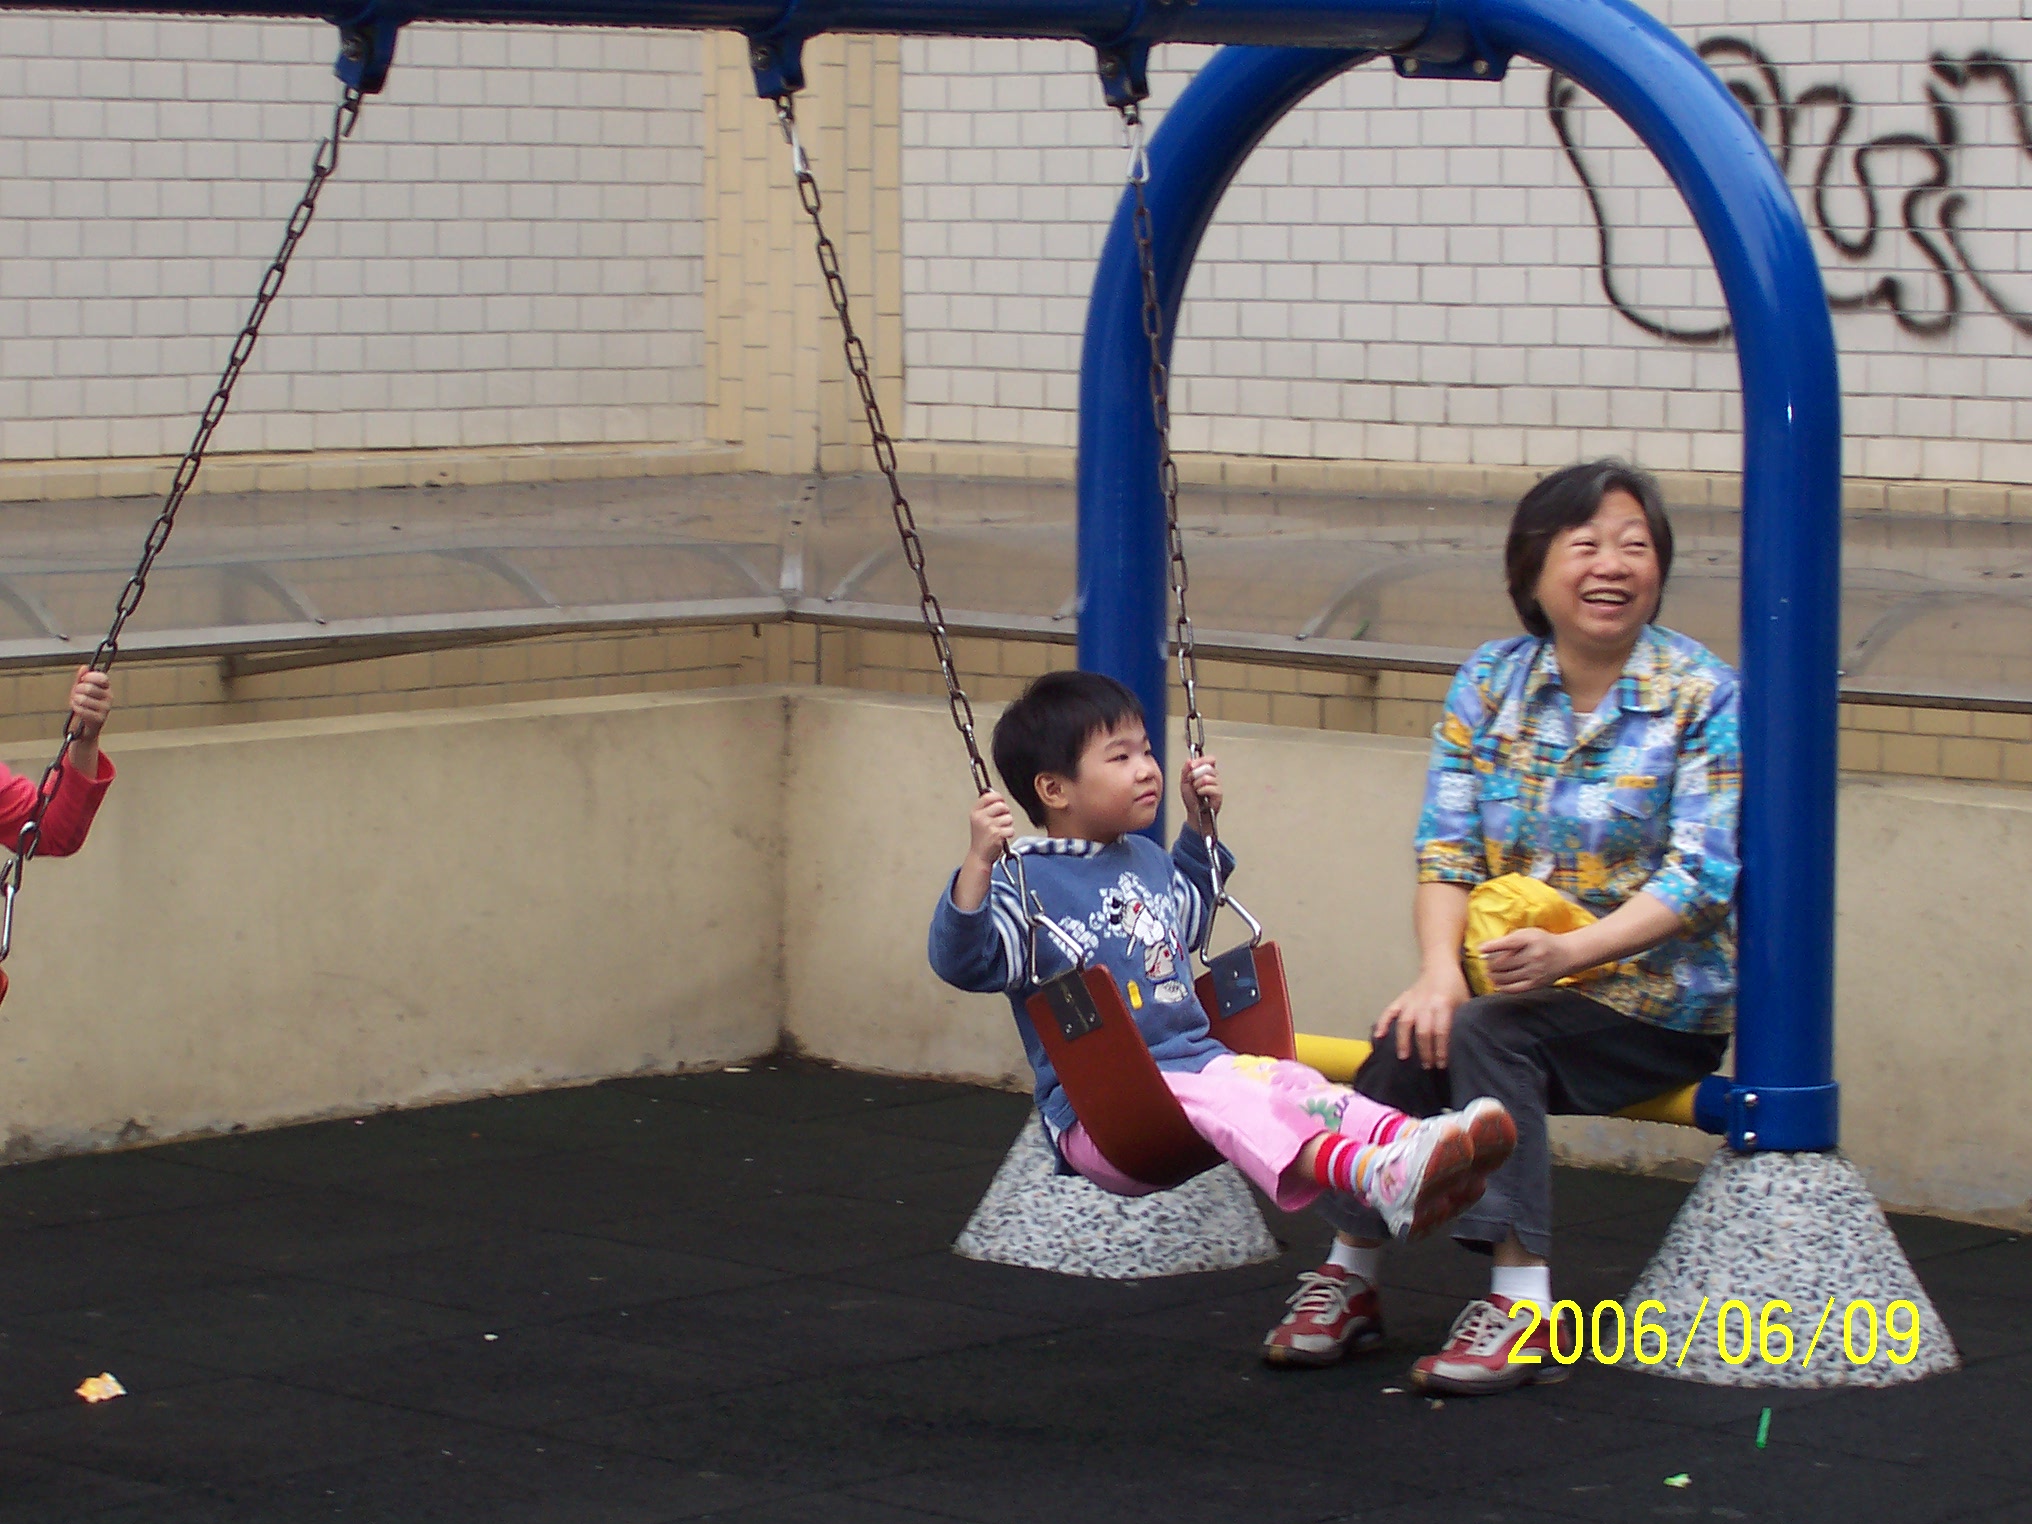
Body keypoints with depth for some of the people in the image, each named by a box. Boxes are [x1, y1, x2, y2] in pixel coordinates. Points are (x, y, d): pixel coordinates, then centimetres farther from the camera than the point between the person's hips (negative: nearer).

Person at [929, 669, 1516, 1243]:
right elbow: (964, 963, -21)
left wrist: (1199, 825, 31)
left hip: (1194, 1060, 8)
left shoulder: (1148, 860, 18)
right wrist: (977, 866, -33)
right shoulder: (1024, 882, -9)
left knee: (1291, 1082, -19)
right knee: (1215, 1097, -34)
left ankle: (1401, 1139, -47)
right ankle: (1370, 1176, -59)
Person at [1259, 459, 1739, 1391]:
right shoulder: (1491, 681, 6)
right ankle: (1351, 1276, -10)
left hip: (1655, 1000, -4)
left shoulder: (1703, 698, -7)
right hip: (1510, 981, 4)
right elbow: (1447, 847, 1)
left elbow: (1702, 879, -14)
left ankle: (1525, 1307, -28)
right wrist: (1439, 968, -20)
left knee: (1486, 1032, -30)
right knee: (1415, 1038, -26)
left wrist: (1564, 954, -28)